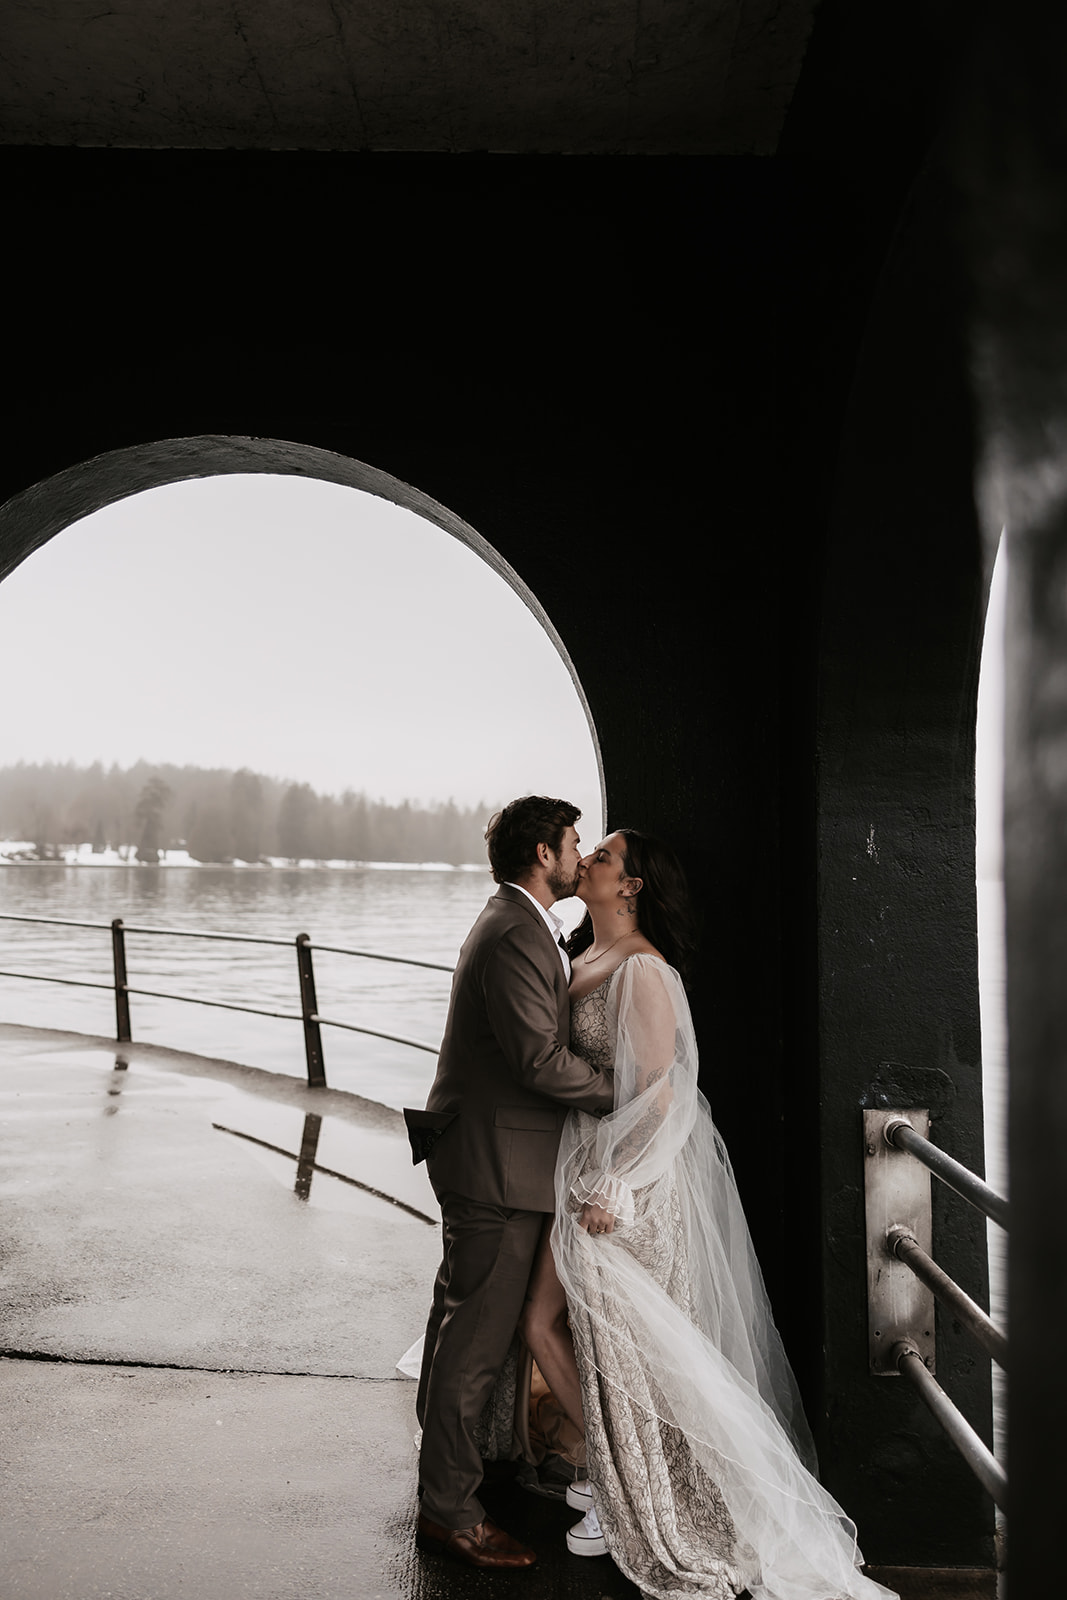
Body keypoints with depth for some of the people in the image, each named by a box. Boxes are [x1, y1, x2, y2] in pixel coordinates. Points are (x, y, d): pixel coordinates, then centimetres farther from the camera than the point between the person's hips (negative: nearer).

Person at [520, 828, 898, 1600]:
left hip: (629, 1175, -8)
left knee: (615, 1340, 4)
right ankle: (611, 1469, 33)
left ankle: (634, 1500, 26)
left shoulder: (643, 971, -19)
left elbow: (659, 1096, -20)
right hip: (581, 1164, 9)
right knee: (541, 1324, 13)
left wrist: (615, 1187, -19)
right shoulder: (581, 958, 7)